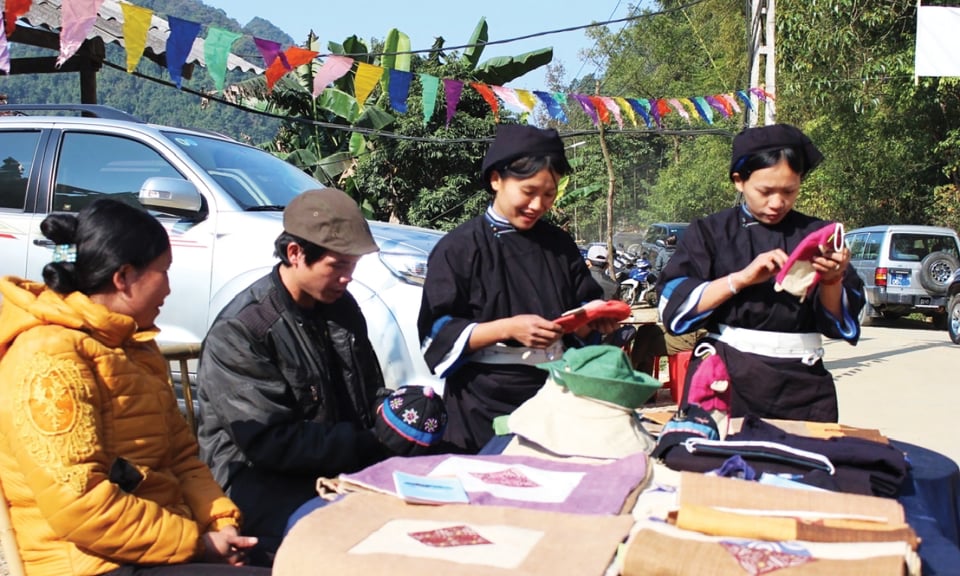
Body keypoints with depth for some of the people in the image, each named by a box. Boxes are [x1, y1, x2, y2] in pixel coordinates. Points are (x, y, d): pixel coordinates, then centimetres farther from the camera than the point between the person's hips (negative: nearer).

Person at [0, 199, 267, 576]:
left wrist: (220, 521, -2)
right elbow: (78, 505, -22)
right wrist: (195, 543, -16)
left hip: (164, 539, 9)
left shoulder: (133, 345, 15)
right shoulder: (51, 358, -15)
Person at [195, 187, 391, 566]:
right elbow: (270, 443, -20)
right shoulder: (239, 331, -17)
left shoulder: (341, 305, 5)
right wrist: (371, 445, -20)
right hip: (260, 477, -7)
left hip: (342, 465, 7)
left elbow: (368, 390, 17)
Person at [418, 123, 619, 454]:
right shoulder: (460, 248, -5)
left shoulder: (559, 245, 10)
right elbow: (439, 333, -9)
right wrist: (507, 328, -21)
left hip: (553, 396, 4)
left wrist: (595, 317, -6)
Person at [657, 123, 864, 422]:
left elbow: (840, 324, 5)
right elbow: (674, 307, -8)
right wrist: (741, 278, -16)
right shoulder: (710, 232, 4)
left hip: (800, 387, 1)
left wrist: (831, 281, -14)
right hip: (725, 381, -1)